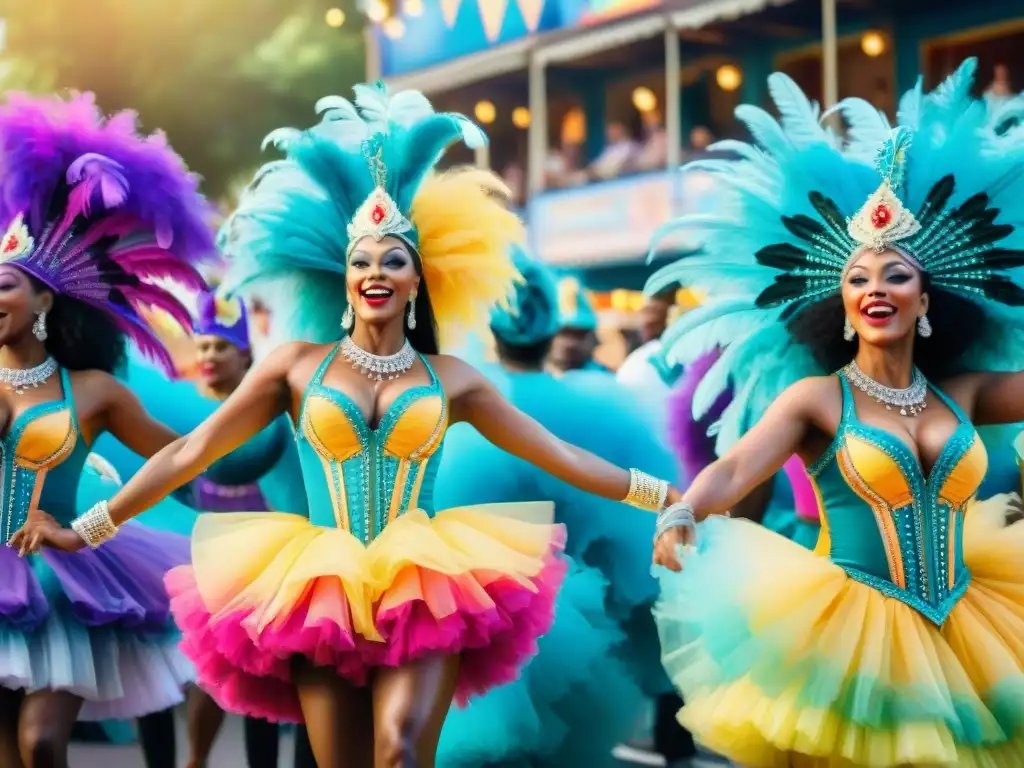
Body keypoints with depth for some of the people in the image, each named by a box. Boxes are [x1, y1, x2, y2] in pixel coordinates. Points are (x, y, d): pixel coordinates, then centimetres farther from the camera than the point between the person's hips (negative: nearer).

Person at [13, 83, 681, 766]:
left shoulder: (451, 379, 9)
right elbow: (189, 453, 7)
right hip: (322, 595, 1)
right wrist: (85, 532, 5)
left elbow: (559, 456, 11)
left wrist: (669, 498, 8)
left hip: (427, 593, 0)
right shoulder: (297, 366, 7)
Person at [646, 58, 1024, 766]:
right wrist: (682, 516, -39)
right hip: (849, 630, -4)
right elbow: (734, 468, -19)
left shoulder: (964, 392, 8)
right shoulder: (816, 397, -5)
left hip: (960, 635, 4)